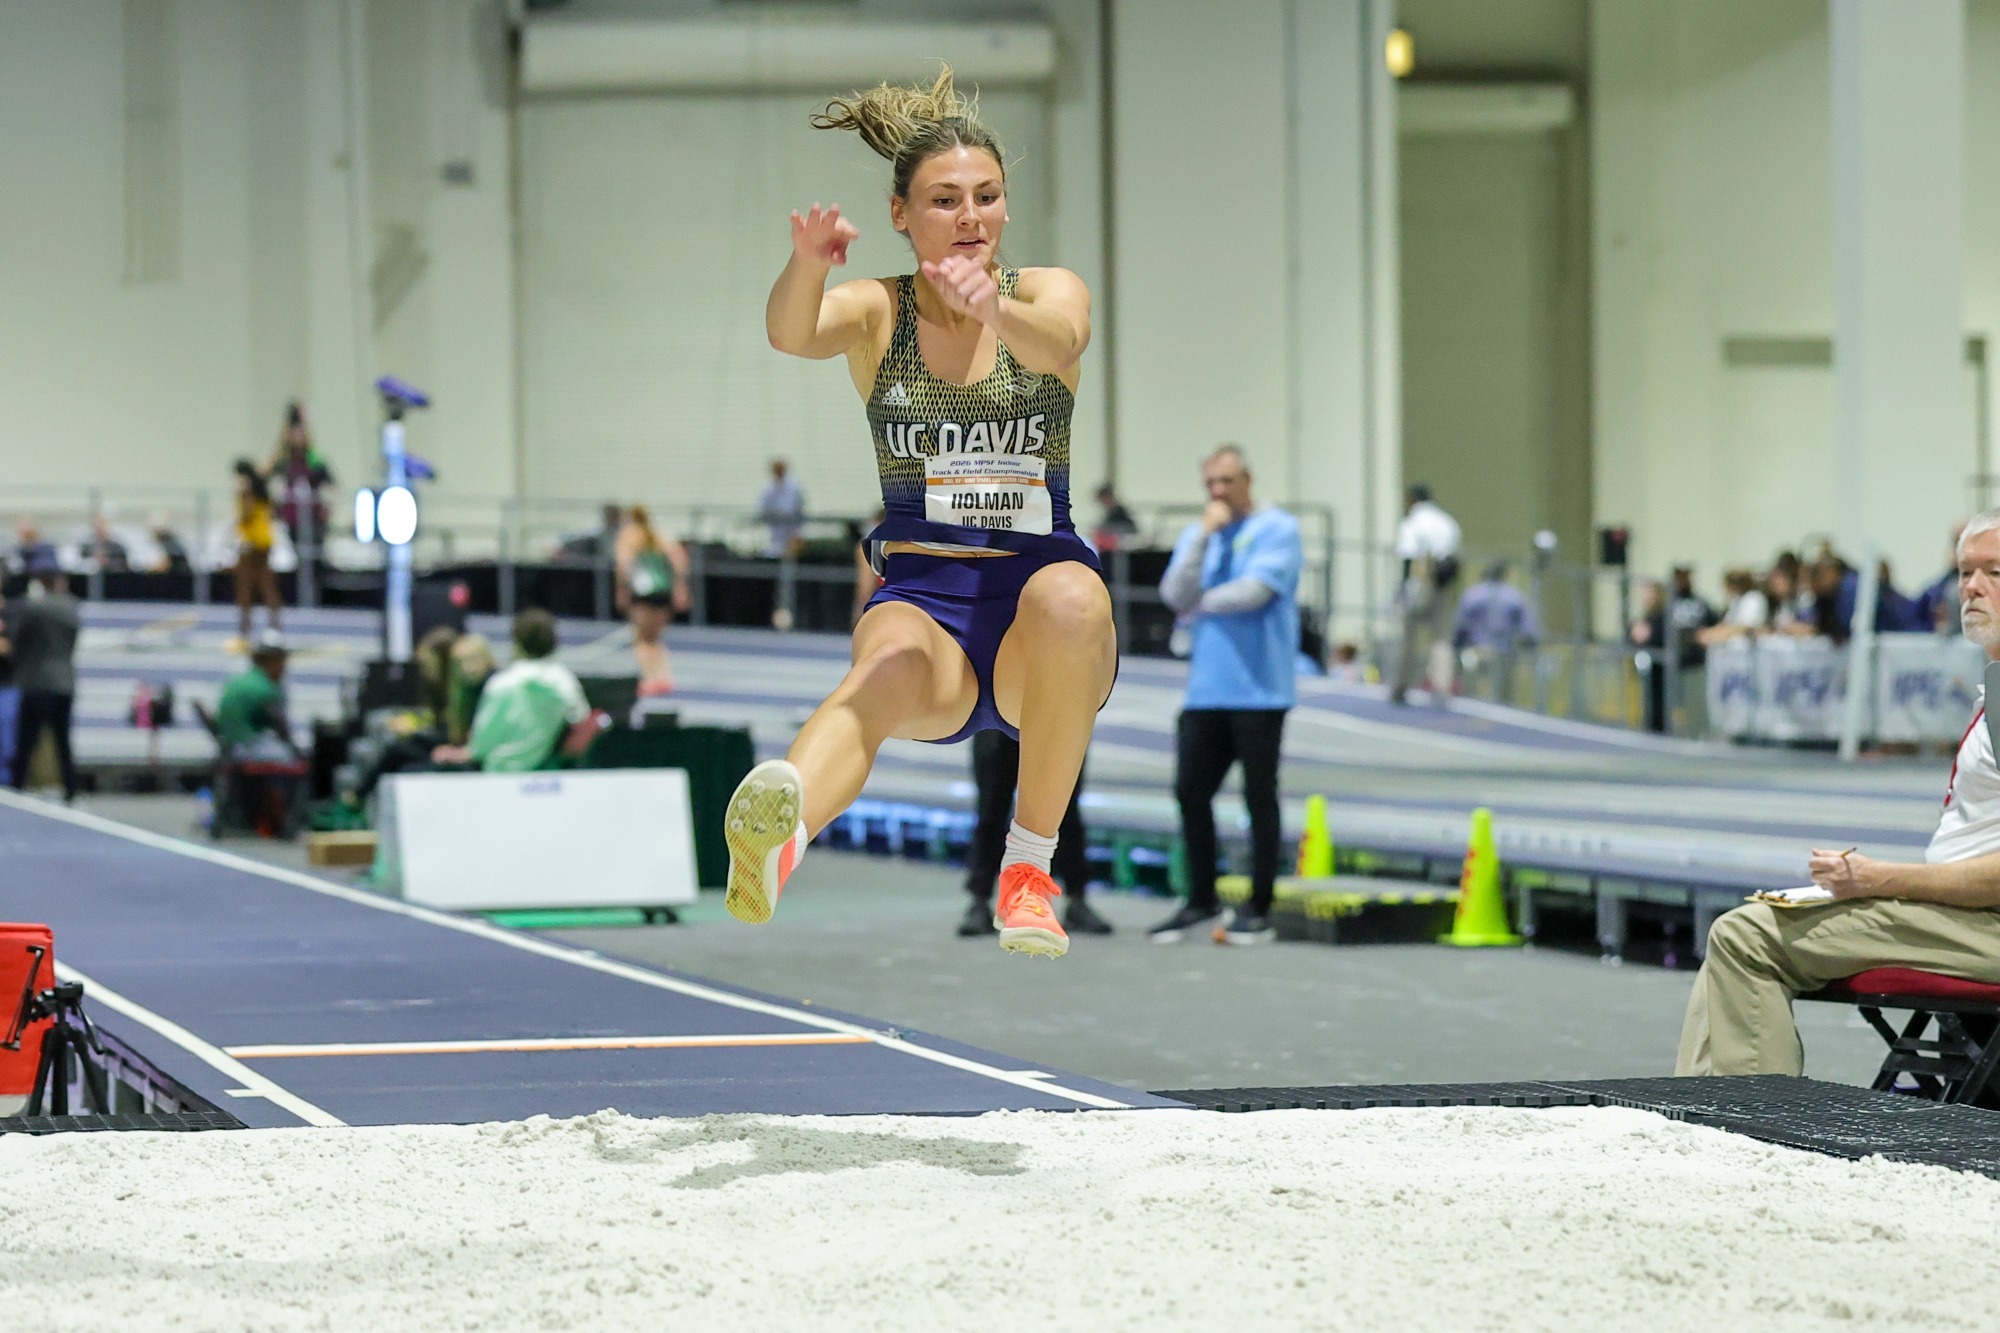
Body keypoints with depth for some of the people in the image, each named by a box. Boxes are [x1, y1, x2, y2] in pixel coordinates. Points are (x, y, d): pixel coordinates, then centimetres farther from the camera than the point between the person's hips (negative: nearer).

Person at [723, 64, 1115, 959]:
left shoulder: (1046, 290, 3)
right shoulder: (878, 312, 5)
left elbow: (1059, 343, -23)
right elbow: (790, 333, -19)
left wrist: (995, 310, -47)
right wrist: (806, 263, -43)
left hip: (1035, 592, 1)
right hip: (919, 593, 0)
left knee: (1069, 599, -36)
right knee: (891, 670, -36)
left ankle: (1029, 867, -22)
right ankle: (778, 833, -69)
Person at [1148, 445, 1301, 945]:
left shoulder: (1277, 529, -3)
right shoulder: (1196, 536, 14)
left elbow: (1254, 590, -16)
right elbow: (1176, 596, -1)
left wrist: (1202, 603, -1)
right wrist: (1204, 535, -8)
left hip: (1258, 691, -5)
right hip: (1206, 691, 5)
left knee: (1259, 798, 0)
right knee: (1190, 793, 5)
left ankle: (1259, 909, 7)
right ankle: (1201, 899, 18)